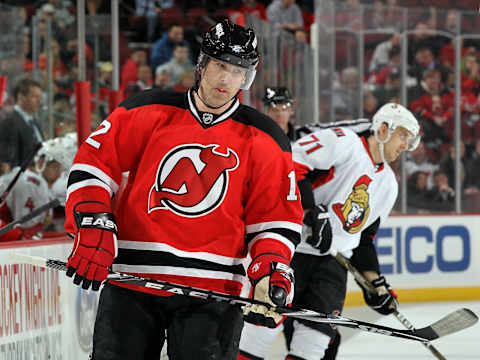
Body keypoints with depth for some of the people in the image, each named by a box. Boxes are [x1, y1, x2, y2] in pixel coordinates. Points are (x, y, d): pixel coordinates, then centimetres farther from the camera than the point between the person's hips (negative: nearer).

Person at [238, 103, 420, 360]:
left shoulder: (388, 185, 18)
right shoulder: (342, 141, -8)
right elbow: (291, 165, -19)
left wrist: (376, 284, 17)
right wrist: (313, 214, -23)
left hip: (333, 261, 7)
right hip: (292, 245, -7)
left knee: (319, 332, -2)